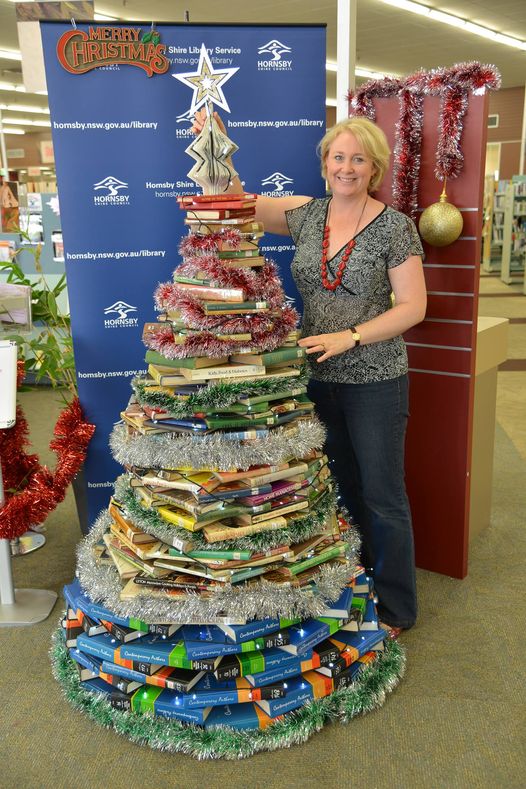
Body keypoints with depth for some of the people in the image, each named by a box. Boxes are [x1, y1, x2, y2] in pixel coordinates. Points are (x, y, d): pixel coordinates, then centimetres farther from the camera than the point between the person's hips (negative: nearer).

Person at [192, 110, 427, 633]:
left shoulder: (394, 227, -8)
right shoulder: (306, 214, 5)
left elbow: (412, 307, -10)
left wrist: (349, 336, -20)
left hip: (375, 382, -5)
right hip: (318, 378, 5)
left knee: (381, 497, 5)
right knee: (342, 487, 18)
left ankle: (395, 609, 24)